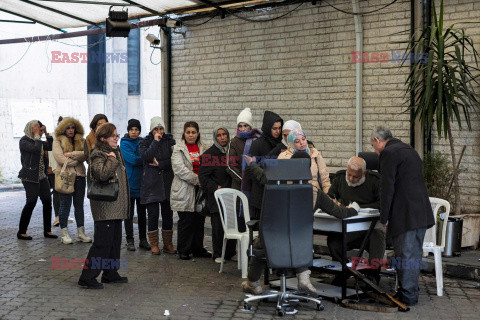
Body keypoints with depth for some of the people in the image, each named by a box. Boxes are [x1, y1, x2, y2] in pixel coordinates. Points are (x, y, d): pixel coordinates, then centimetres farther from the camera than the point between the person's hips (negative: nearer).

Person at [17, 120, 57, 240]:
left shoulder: (37, 141, 17)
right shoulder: (24, 141, -7)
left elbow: (51, 147, 14)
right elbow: (36, 148, -23)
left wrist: (46, 134, 8)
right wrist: (37, 136, -10)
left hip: (42, 176, 8)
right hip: (30, 177, -8)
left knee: (47, 201, 1)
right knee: (31, 202, -10)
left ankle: (47, 231, 9)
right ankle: (21, 232, 1)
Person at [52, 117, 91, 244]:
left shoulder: (81, 141, 12)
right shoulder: (58, 141, 2)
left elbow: (86, 154, -6)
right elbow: (60, 159, -11)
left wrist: (71, 154, -14)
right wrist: (77, 160, -5)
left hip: (79, 176, 4)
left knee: (79, 205, 8)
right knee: (65, 205, -2)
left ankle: (81, 233, 14)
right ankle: (64, 233, 5)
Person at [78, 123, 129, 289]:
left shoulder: (115, 152, 17)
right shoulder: (98, 155, -11)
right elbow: (103, 174, -29)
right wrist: (112, 159, -18)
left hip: (116, 205, 9)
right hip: (104, 207, -9)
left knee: (115, 240, 14)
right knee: (102, 242, -9)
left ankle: (110, 274, 24)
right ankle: (87, 278, -4)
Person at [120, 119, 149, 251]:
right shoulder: (124, 143, -4)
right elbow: (132, 159, -17)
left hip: (142, 182, 4)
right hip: (129, 182, -4)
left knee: (142, 212, 9)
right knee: (129, 213, 2)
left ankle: (143, 239, 17)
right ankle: (130, 240, 8)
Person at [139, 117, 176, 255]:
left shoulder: (170, 140, 8)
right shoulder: (145, 142, 5)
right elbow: (146, 156, -14)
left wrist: (159, 164, -9)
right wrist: (155, 141, -12)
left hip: (167, 183, 1)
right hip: (151, 184, -1)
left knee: (168, 214, 4)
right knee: (153, 214, -2)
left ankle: (168, 244, 13)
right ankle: (154, 244, 8)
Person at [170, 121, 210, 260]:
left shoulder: (203, 148, 13)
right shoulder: (178, 149, -2)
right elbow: (179, 169, -13)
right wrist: (197, 180, -15)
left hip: (200, 190, 5)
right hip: (184, 190, -5)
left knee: (199, 220, 9)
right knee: (186, 221, -3)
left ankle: (198, 249, 21)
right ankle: (183, 250, 8)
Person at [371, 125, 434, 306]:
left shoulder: (388, 153, -8)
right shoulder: (409, 150, 21)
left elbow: (387, 187, -14)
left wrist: (384, 217, -9)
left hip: (405, 214, -9)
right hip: (421, 212, 9)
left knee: (405, 256, -3)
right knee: (414, 254, 15)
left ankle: (407, 296, 1)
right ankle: (411, 292, 23)